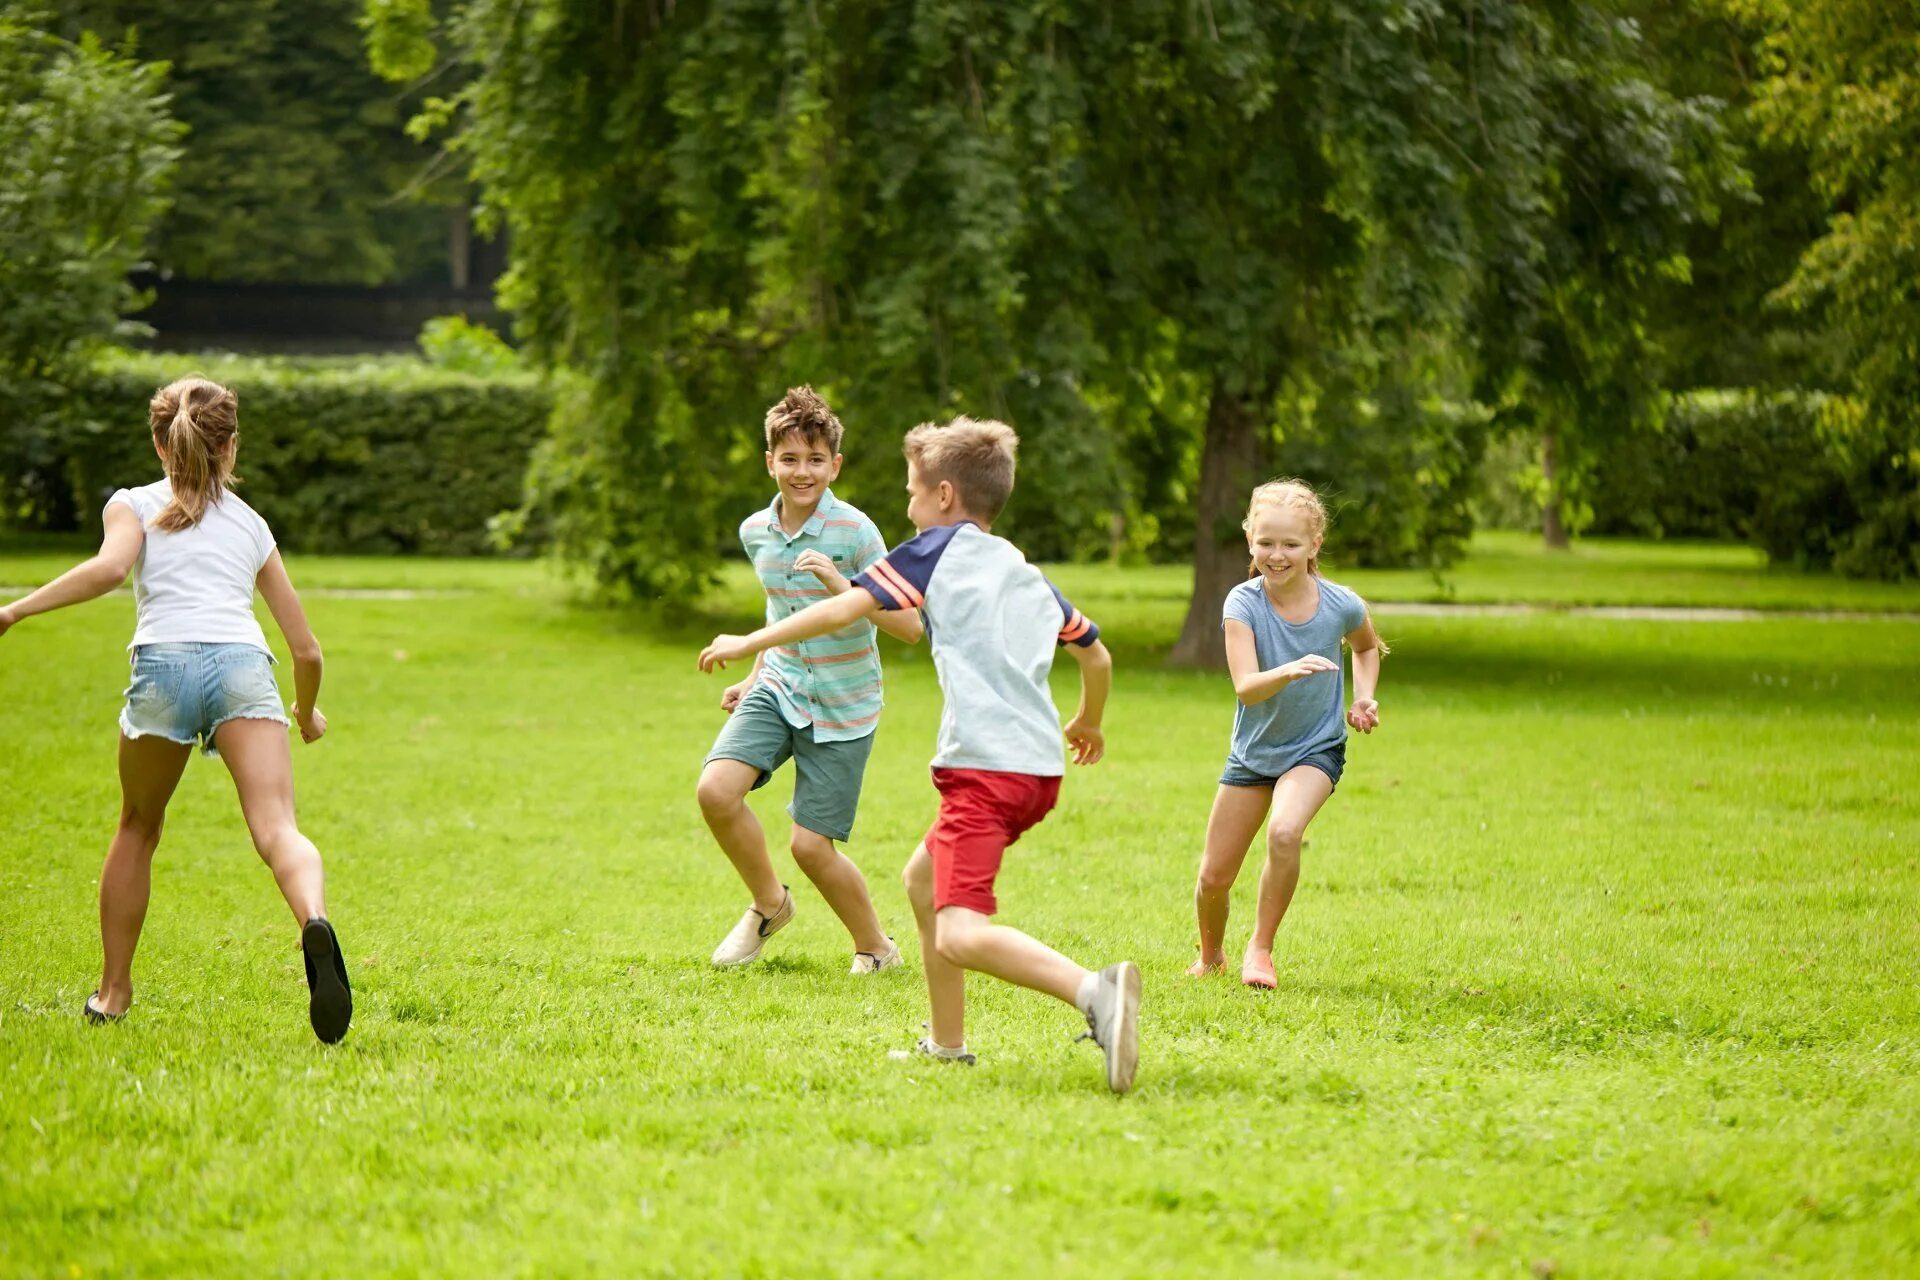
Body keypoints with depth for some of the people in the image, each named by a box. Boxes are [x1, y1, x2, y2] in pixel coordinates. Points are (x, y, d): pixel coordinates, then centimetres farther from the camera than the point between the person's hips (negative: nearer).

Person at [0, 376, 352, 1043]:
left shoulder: (134, 505, 21)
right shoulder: (252, 524, 30)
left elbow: (110, 566, -4)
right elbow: (306, 649, 30)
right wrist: (308, 713, 49)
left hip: (165, 662, -1)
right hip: (244, 665, 1)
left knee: (137, 829, 23)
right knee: (277, 829, -17)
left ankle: (113, 989, 29)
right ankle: (314, 921, -49)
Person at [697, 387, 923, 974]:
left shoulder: (853, 531, -18)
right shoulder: (756, 532, 2)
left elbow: (909, 625, -23)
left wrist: (841, 584, -34)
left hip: (841, 706, -5)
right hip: (780, 688, 5)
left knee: (810, 844, -5)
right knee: (716, 790, -18)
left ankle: (876, 948, 20)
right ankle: (769, 904, 9)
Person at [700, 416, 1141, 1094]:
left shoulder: (939, 548, 4)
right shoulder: (1028, 575, 23)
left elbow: (842, 610, -3)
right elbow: (1097, 656, 32)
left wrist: (747, 643, 8)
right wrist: (1089, 722, 52)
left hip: (985, 766, -8)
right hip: (1041, 765, 8)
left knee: (959, 933, -20)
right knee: (923, 878, 27)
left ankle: (1093, 990, -43)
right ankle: (947, 1044, 28)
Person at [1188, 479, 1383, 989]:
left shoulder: (1341, 605, -14)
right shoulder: (1244, 604, -19)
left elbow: (1367, 647, 12)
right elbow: (1246, 688, -32)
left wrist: (1363, 697, -5)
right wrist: (1289, 671, -52)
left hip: (1316, 749, -1)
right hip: (1253, 751, 1)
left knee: (1285, 830, -32)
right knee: (1214, 877, 4)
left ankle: (1260, 947, -10)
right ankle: (1210, 955, 38)